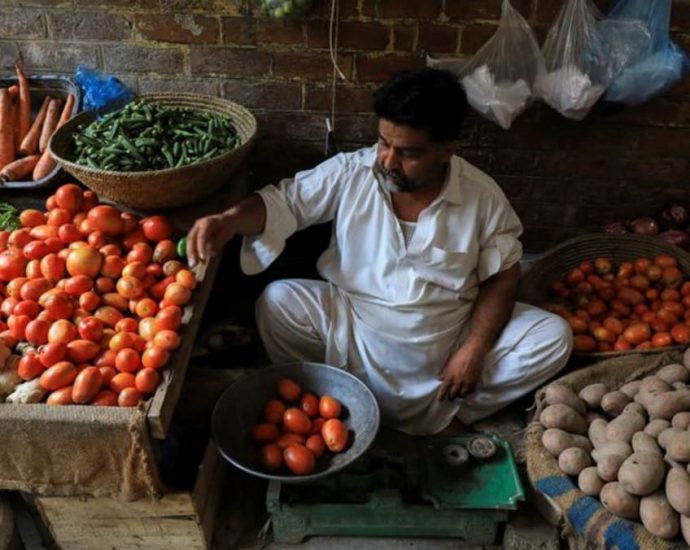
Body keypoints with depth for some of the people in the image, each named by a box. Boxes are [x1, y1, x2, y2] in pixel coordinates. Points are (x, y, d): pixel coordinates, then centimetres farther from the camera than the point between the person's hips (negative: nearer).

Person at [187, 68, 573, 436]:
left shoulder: (483, 196, -11)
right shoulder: (349, 173, -11)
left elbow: (502, 275, -4)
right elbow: (284, 201, -8)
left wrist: (475, 348, -13)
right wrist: (230, 221, -29)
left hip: (450, 337, 1)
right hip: (354, 332, 0)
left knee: (554, 337, -14)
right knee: (277, 301, -21)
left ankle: (446, 415, 1)